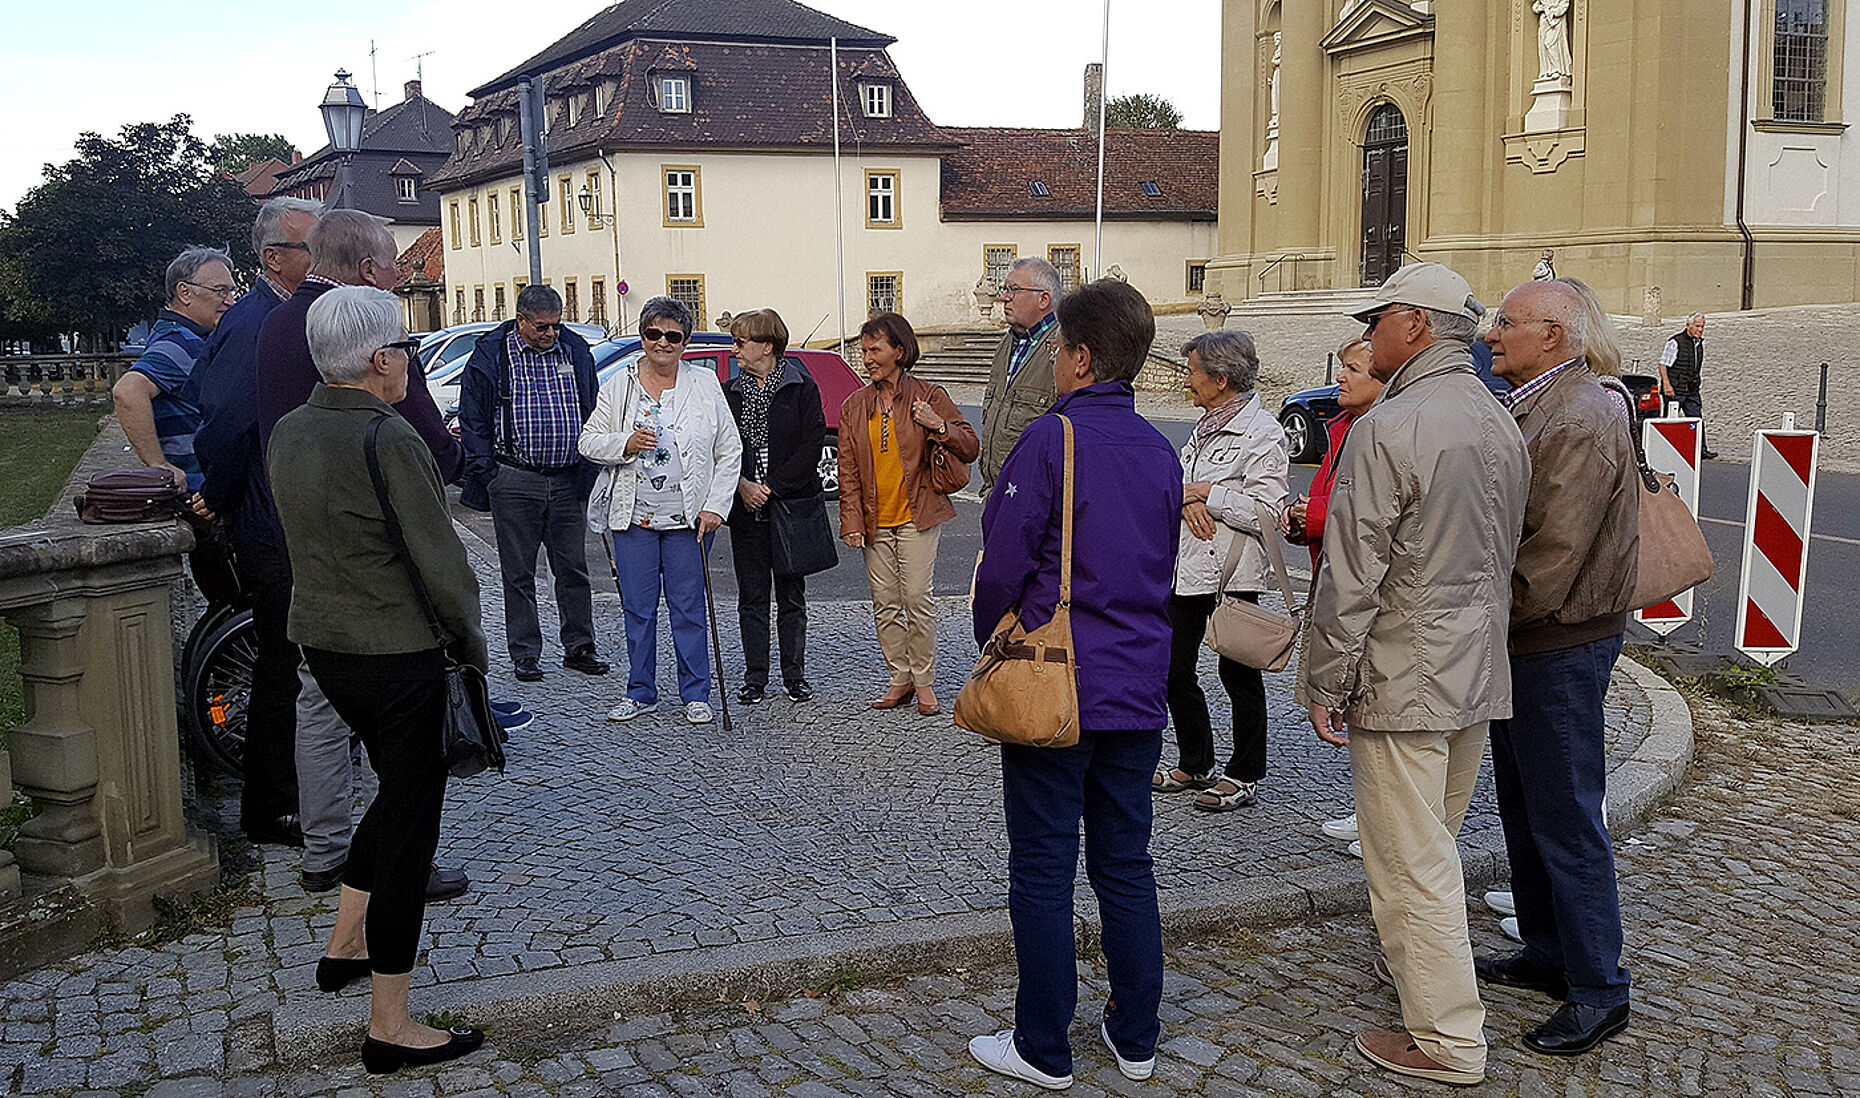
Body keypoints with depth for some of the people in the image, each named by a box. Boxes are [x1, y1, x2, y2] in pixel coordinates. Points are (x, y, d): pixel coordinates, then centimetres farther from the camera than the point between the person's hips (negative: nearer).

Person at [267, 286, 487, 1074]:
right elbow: (439, 559, -18)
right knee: (411, 820, 1)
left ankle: (344, 948, 35)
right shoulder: (388, 439, -20)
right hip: (397, 656, -8)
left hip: (322, 643, 9)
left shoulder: (289, 432, 5)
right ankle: (389, 1029, 8)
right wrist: (470, 645, -4)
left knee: (399, 792, 26)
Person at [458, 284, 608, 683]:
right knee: (518, 572, 4)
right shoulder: (491, 355, -3)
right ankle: (525, 654, 13)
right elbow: (472, 419, -1)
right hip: (515, 482, -3)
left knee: (573, 567, 8)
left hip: (568, 481, 3)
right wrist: (485, 472, -7)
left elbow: (593, 410, 16)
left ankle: (578, 646, 19)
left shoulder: (575, 350, 7)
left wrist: (588, 467, 11)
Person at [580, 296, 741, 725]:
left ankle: (696, 695, 14)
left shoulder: (705, 384, 2)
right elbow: (588, 440, 8)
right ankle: (641, 692, 20)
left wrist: (714, 507, -4)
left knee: (688, 608, 3)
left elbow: (729, 452, 3)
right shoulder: (618, 385, 6)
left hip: (688, 517, -2)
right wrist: (625, 443, -12)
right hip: (633, 517, 2)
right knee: (638, 608, 8)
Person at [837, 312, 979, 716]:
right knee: (885, 604, 6)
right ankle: (901, 678, 18)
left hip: (917, 515, -4)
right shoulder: (854, 406, 9)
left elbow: (970, 448, 0)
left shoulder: (928, 396, -1)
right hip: (875, 521, 4)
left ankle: (925, 682, 5)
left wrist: (940, 427, -18)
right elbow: (848, 470, 8)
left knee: (917, 598, -7)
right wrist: (851, 521, 0)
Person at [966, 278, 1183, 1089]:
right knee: (1125, 865, 14)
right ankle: (1136, 1039, 23)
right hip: (1137, 694, 6)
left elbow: (1002, 565, -12)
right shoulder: (1161, 452, 7)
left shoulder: (1051, 437, -13)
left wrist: (995, 649, 4)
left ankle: (1043, 1049, 12)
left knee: (1042, 871, 3)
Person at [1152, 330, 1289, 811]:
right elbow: (1180, 480, 18)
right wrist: (1187, 499, -6)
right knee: (1174, 669, 12)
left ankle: (1244, 776, 17)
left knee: (1237, 673, 4)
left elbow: (1265, 512, -19)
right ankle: (1196, 764, 28)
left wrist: (1205, 493, -12)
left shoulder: (1263, 433, -13)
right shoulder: (1206, 427, 14)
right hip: (1187, 568, 8)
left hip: (1233, 573, -8)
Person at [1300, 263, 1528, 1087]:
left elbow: (1352, 577, -19)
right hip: (1480, 673, 9)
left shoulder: (1388, 429, -18)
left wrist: (1325, 683, -10)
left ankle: (1447, 1041, 10)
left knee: (1412, 862, 1)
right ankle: (1417, 967, 39)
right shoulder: (1500, 422, 8)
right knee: (1433, 846, 23)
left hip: (1403, 678, -9)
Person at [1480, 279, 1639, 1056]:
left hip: (1562, 648, -10)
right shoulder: (1528, 410, 12)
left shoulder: (1580, 421, -20)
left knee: (1566, 818, -2)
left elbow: (1555, 555, -25)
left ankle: (1597, 992, 10)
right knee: (1524, 806, 18)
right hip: (1522, 643, 10)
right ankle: (1546, 955, 33)